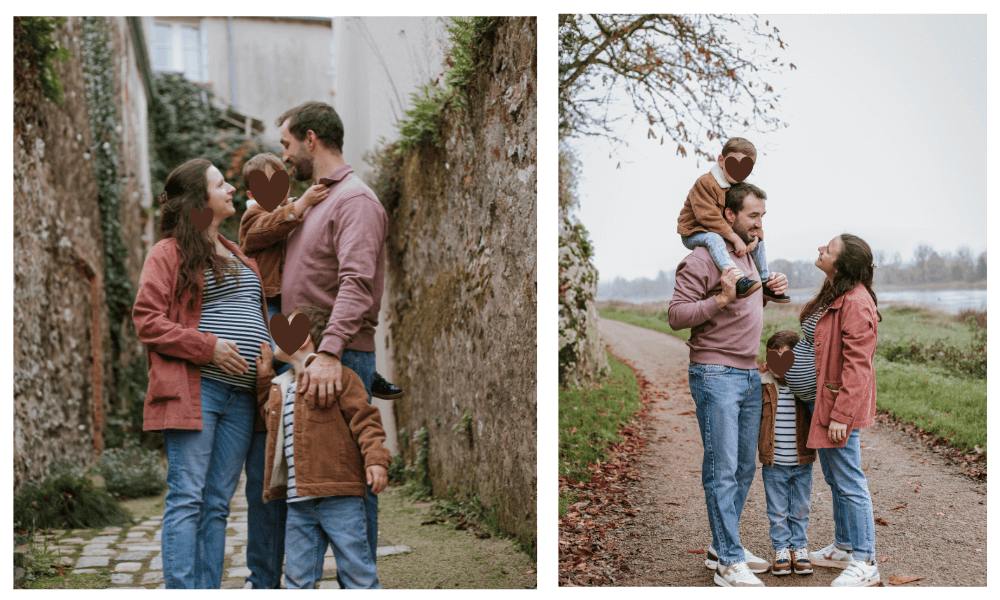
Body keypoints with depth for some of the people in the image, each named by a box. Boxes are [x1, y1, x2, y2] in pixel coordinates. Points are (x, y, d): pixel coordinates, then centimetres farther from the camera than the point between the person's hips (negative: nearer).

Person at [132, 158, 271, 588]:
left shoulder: (239, 257, 24)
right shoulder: (169, 253, 1)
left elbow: (257, 320, 31)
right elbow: (147, 320, -6)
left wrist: (268, 353, 11)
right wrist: (208, 347, -14)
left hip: (240, 395, 7)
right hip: (195, 390, -7)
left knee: (218, 503, 8)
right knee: (187, 498, -7)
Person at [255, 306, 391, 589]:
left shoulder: (337, 375, -5)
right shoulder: (280, 388, 18)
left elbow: (364, 418, -8)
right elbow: (271, 417, 35)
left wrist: (375, 459, -20)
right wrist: (264, 378, 26)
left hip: (339, 496, -7)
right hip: (298, 501, 7)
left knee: (357, 570, 0)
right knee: (298, 576, 12)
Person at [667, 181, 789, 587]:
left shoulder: (751, 257, 18)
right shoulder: (701, 260, -9)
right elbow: (676, 315, -14)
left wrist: (772, 291, 12)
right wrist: (721, 299, -25)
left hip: (750, 375, 9)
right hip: (715, 374, -9)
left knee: (745, 467, 11)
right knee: (722, 469, -7)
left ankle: (722, 548, 23)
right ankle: (729, 563, -2)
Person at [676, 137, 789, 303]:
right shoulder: (705, 183, -22)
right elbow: (708, 216, -30)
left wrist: (755, 236, -20)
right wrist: (735, 238, -34)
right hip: (693, 233, -8)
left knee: (758, 241, 9)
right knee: (713, 238, -40)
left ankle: (765, 283, 17)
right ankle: (739, 279, -53)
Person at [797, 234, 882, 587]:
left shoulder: (856, 303, -22)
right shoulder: (831, 295, 9)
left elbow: (857, 366, -23)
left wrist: (841, 414, -23)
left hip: (840, 404, -10)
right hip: (822, 399, 10)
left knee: (849, 482, -2)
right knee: (835, 479, 19)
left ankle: (864, 563, 8)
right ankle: (843, 548, 33)